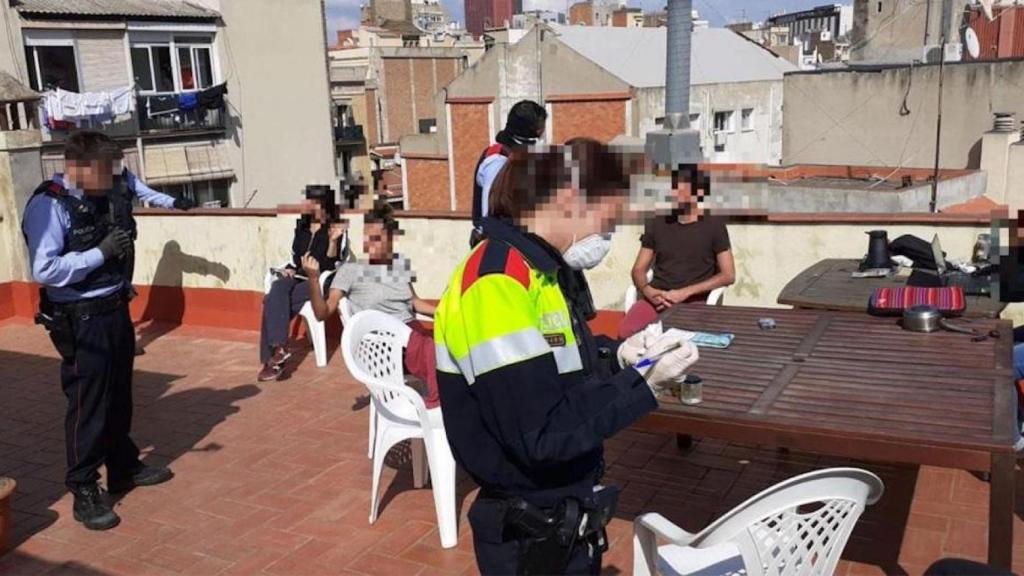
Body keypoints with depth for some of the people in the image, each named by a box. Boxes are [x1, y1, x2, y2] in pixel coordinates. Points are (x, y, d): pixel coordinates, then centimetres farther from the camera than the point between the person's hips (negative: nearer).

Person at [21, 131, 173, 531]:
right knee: (87, 406, 2)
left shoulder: (108, 200, 5)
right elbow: (44, 270, -24)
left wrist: (123, 246, 2)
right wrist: (102, 252, -24)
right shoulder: (48, 206, -16)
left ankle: (124, 468, 37)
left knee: (119, 398, 20)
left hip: (116, 311, 7)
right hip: (80, 320, -7)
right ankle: (84, 492, 16)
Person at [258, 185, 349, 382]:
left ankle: (272, 358, -22)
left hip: (320, 282, -6)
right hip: (298, 278, 6)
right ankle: (279, 348, -34)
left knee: (273, 303, -26)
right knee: (277, 288, -30)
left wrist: (333, 240, -26)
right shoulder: (301, 226, 17)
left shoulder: (335, 229, -4)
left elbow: (333, 265, -12)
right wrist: (289, 268, 6)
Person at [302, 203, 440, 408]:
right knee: (432, 350, -32)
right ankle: (437, 403, -11)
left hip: (413, 330, 6)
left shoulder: (402, 265, 12)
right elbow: (323, 313, -9)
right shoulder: (351, 270, -3)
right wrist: (313, 279, -24)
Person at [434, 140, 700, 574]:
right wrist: (645, 384, -22)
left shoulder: (538, 271, 6)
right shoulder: (499, 285, -25)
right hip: (530, 534, -9)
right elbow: (542, 435, -27)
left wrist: (617, 358, -1)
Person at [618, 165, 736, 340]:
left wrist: (685, 292, -11)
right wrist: (647, 290, -10)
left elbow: (728, 275, 0)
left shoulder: (714, 226, 5)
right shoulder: (656, 224, 14)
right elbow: (638, 269, 14)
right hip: (656, 297, 2)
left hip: (694, 301, -2)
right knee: (626, 331, -28)